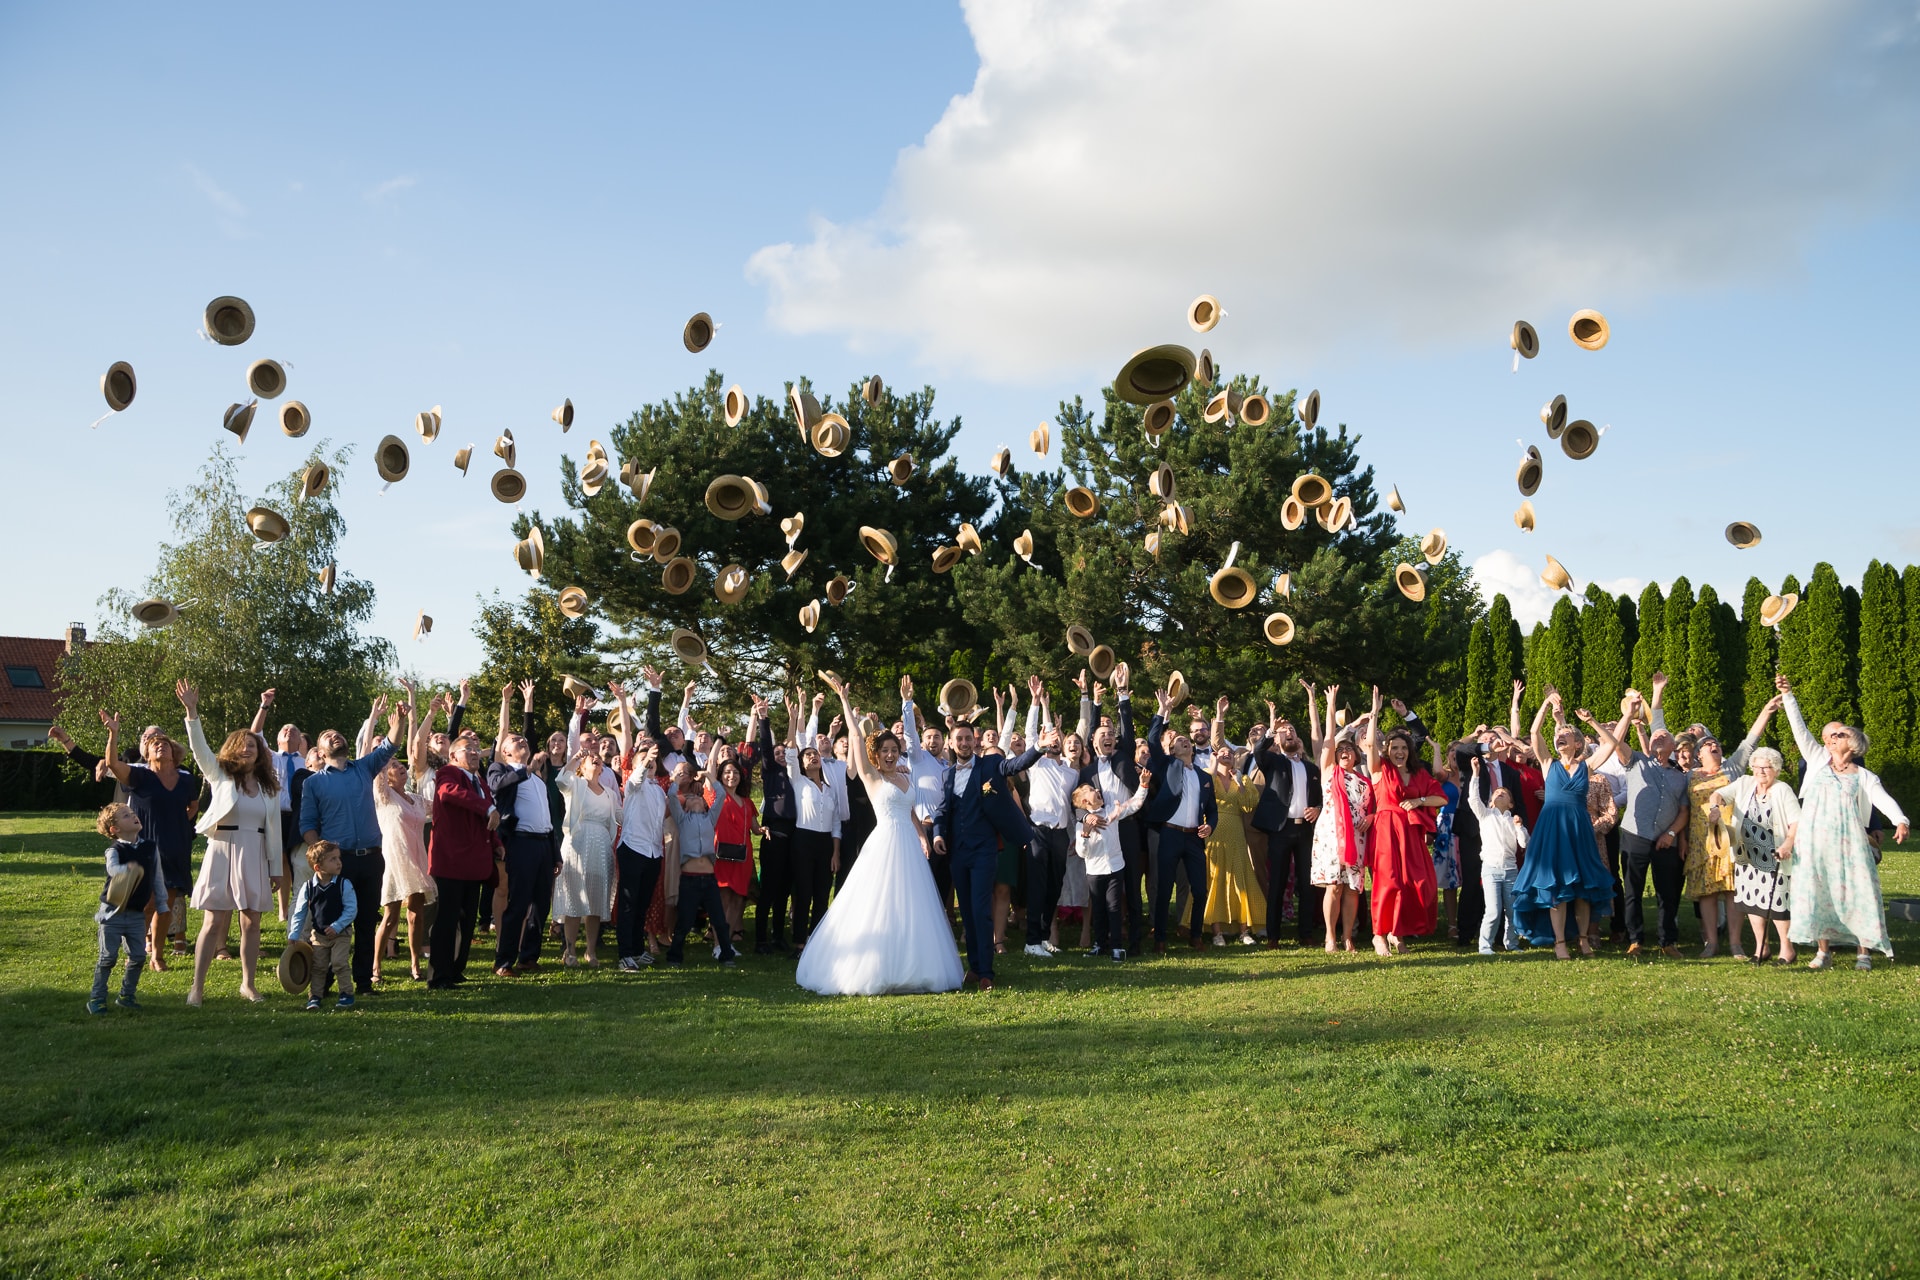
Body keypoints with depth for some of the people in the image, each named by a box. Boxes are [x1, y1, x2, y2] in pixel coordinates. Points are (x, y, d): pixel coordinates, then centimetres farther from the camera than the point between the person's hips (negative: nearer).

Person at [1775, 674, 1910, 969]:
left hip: (1848, 840, -1)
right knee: (1816, 890, -2)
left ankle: (1863, 951, 2)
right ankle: (1823, 951, 5)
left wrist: (1900, 821, -27)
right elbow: (1800, 729, 6)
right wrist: (1788, 696, -4)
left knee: (1855, 890, -5)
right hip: (1814, 839, 1)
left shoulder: (1864, 777, 9)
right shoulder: (1818, 760, 14)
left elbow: (1884, 800, -7)